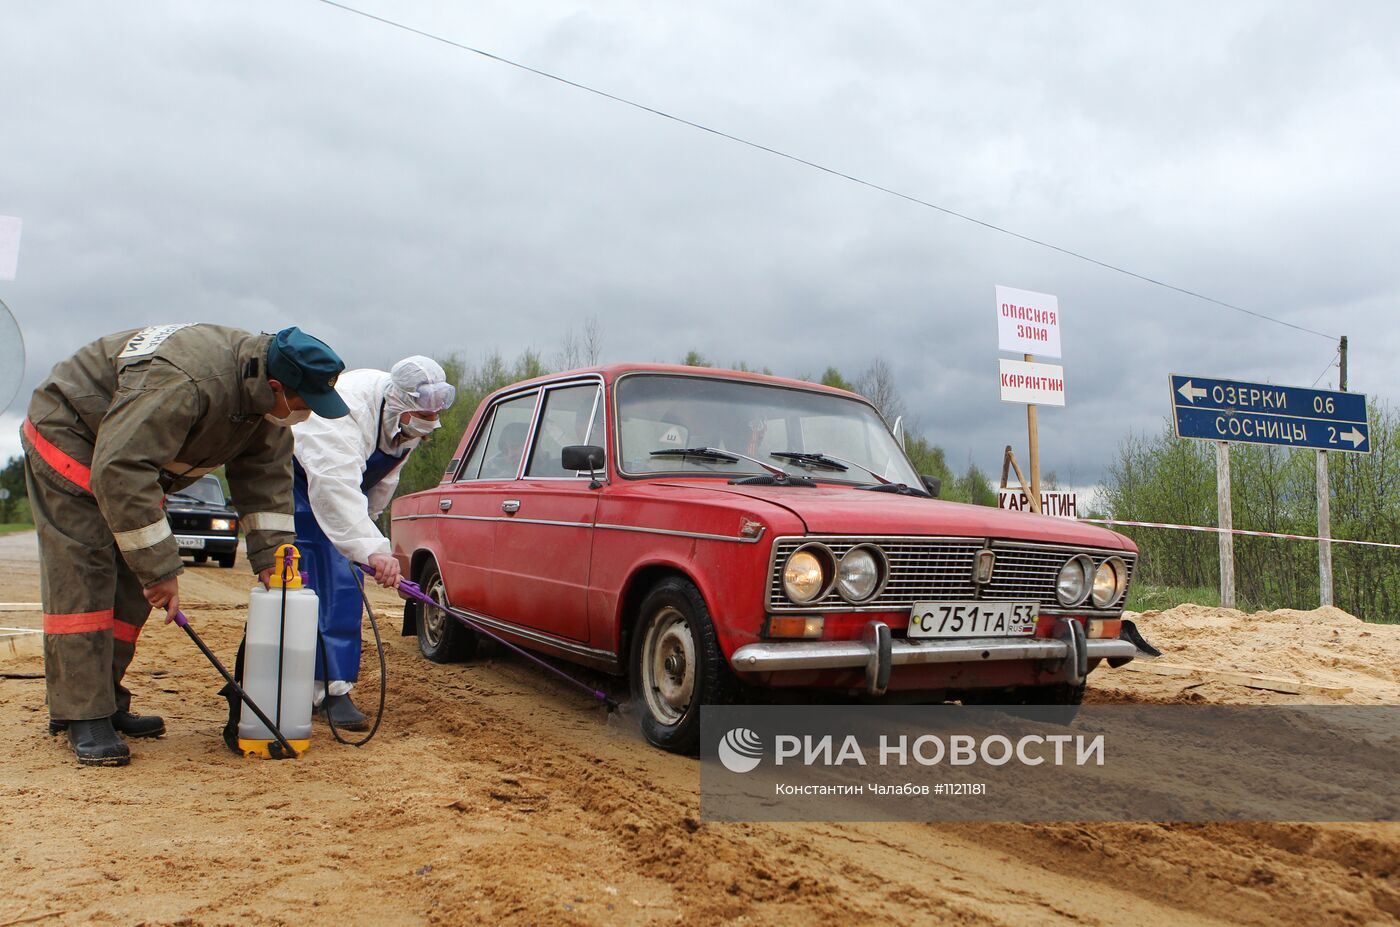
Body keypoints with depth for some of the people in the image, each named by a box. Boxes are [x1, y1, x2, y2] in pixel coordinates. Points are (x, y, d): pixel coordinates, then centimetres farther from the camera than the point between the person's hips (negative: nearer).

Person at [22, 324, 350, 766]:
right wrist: (160, 566, -39)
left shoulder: (266, 398, -13)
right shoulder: (184, 383, -41)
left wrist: (270, 555, -14)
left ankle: (106, 701, 13)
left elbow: (266, 477, -6)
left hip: (132, 455, 9)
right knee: (81, 580, -13)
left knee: (134, 583, 4)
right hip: (68, 437, -8)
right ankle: (84, 717, -10)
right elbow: (119, 470, -42)